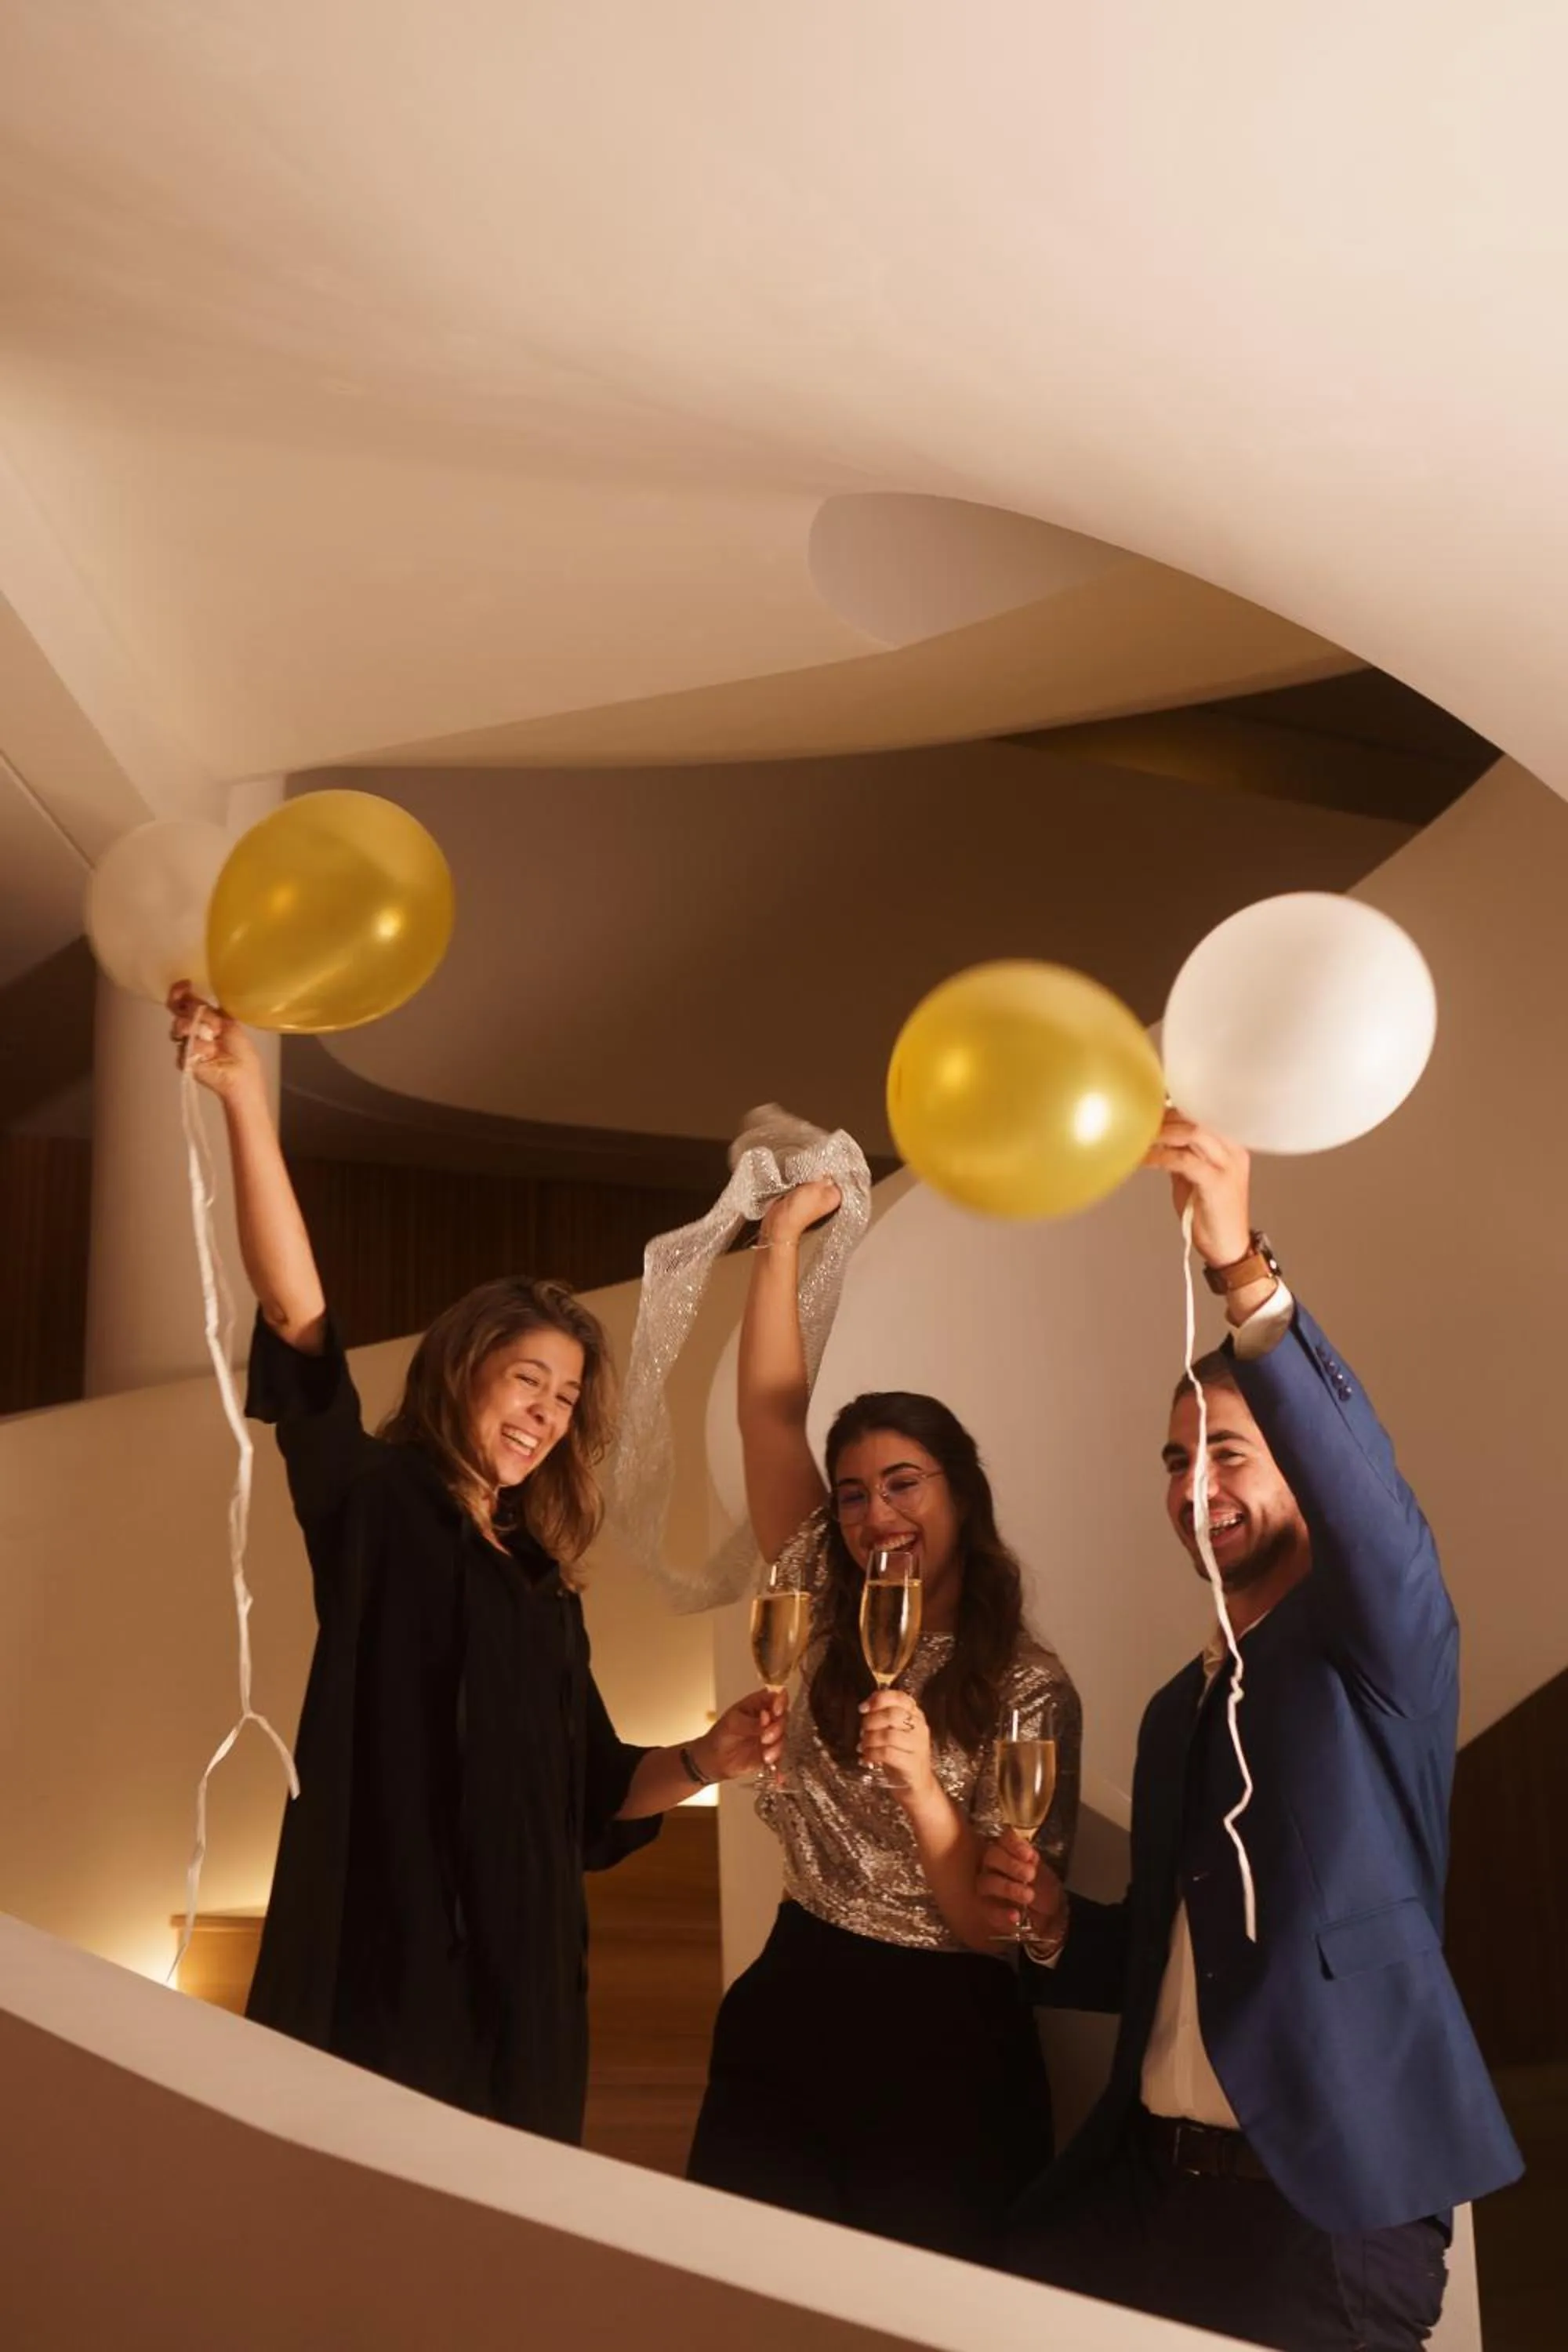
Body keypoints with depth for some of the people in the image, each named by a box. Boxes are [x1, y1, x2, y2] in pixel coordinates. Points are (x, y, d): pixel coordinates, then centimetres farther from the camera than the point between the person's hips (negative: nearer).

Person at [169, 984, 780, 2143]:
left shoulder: (545, 1578, 16)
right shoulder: (378, 1507, -1)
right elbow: (297, 1312, -16)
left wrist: (701, 1762, -1)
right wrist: (245, 1100, -27)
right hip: (381, 1963, -6)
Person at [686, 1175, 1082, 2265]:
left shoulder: (1028, 1685, -6)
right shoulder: (826, 1625, 3)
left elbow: (1001, 1925, -11)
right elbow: (771, 1412, -1)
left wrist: (919, 1784, -26)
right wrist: (782, 1238, -2)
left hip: (943, 2037, -3)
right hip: (790, 2011, 3)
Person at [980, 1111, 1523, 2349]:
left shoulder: (1376, 1647, -4)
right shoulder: (1179, 1707, 17)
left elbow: (1372, 1501, -27)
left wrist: (1246, 1269, -39)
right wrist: (1059, 1926, 0)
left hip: (1326, 2209, -7)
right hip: (1151, 2182, 7)